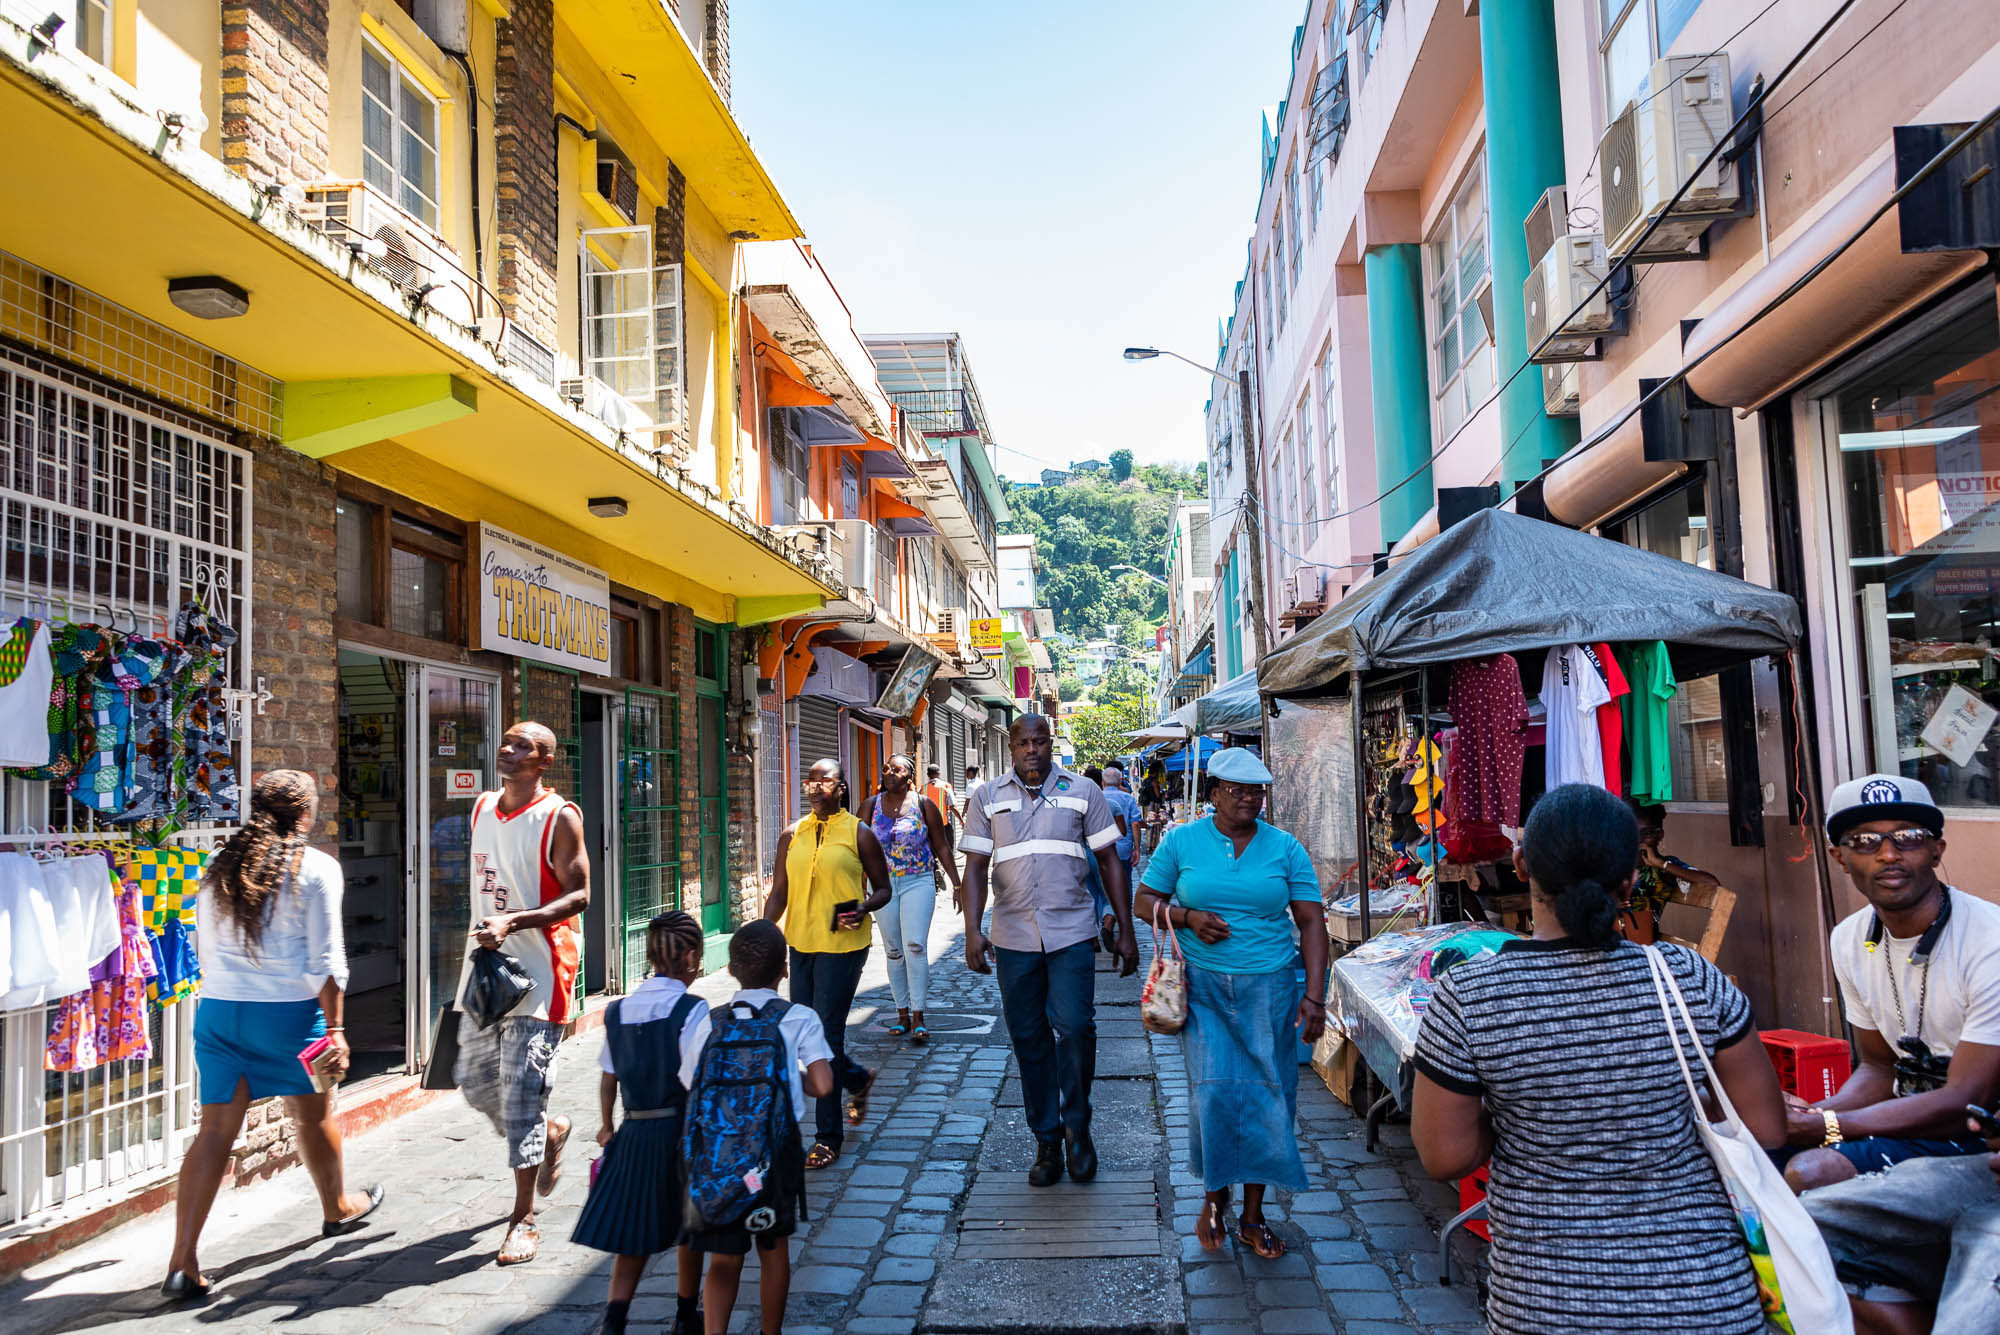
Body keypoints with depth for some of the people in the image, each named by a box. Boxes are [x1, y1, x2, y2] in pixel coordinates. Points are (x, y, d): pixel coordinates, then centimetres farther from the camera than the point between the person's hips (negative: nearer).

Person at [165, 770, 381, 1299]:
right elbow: (325, 959, -11)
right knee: (314, 1114, 17)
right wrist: (335, 1028, -8)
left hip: (218, 1010, 4)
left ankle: (182, 1260, 2)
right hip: (288, 1013, -4)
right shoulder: (316, 868, -9)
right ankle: (337, 1207, 39)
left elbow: (204, 946, 15)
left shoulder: (218, 866, 7)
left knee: (216, 1128, 6)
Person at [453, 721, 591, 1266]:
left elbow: (579, 895, -14)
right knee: (475, 1082, 12)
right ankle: (550, 1133, 40)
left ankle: (524, 1219, 6)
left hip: (538, 970, -7)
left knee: (522, 1090, -5)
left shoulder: (559, 817, -11)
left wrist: (513, 922, -26)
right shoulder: (482, 808, 10)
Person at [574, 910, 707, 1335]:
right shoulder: (691, 1010, -14)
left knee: (635, 1237, 12)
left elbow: (608, 1079, 9)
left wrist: (606, 1126, 24)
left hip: (634, 1134, 4)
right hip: (682, 1130, -4)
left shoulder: (618, 1011, 2)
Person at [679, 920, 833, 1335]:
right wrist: (794, 1080, 4)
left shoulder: (708, 1021, -6)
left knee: (724, 1258, 8)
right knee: (774, 1246, 21)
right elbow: (823, 1085, -17)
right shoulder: (800, 1019, -9)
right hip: (778, 1146, 0)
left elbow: (692, 1091, -5)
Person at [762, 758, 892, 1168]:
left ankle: (828, 1136, 7)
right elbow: (779, 893, 11)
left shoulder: (858, 834, -2)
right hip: (801, 943, 5)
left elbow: (883, 888, 4)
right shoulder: (792, 837, 9)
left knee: (827, 1033, -5)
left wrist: (863, 909, -17)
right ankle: (858, 1078, 41)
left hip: (843, 945, -5)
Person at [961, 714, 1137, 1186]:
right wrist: (972, 931, -6)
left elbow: (1108, 862, 8)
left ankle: (1077, 1128, 12)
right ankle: (1046, 1141, 20)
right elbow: (976, 868, 6)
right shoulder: (988, 798, 8)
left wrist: (1126, 931, 4)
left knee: (1075, 1027, -11)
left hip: (1072, 933, -1)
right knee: (1028, 1040, 7)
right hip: (1013, 937, 2)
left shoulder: (1083, 791, 6)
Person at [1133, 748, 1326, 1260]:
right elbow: (1145, 902, 8)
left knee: (1266, 1097, 3)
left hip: (1269, 988, 1)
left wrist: (1314, 995, -7)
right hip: (1204, 987, -1)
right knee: (1216, 1091, -10)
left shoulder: (1285, 848, 4)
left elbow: (1311, 921, 2)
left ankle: (1253, 1215, 19)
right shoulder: (1182, 841, 3)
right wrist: (1188, 917, -12)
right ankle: (1214, 1193, 16)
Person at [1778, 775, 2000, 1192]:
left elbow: (1966, 1103, -20)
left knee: (1810, 1171, -27)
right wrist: (1813, 1115, -9)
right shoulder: (1849, 940, 4)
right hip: (1913, 1116, 7)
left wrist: (1823, 1127, -22)